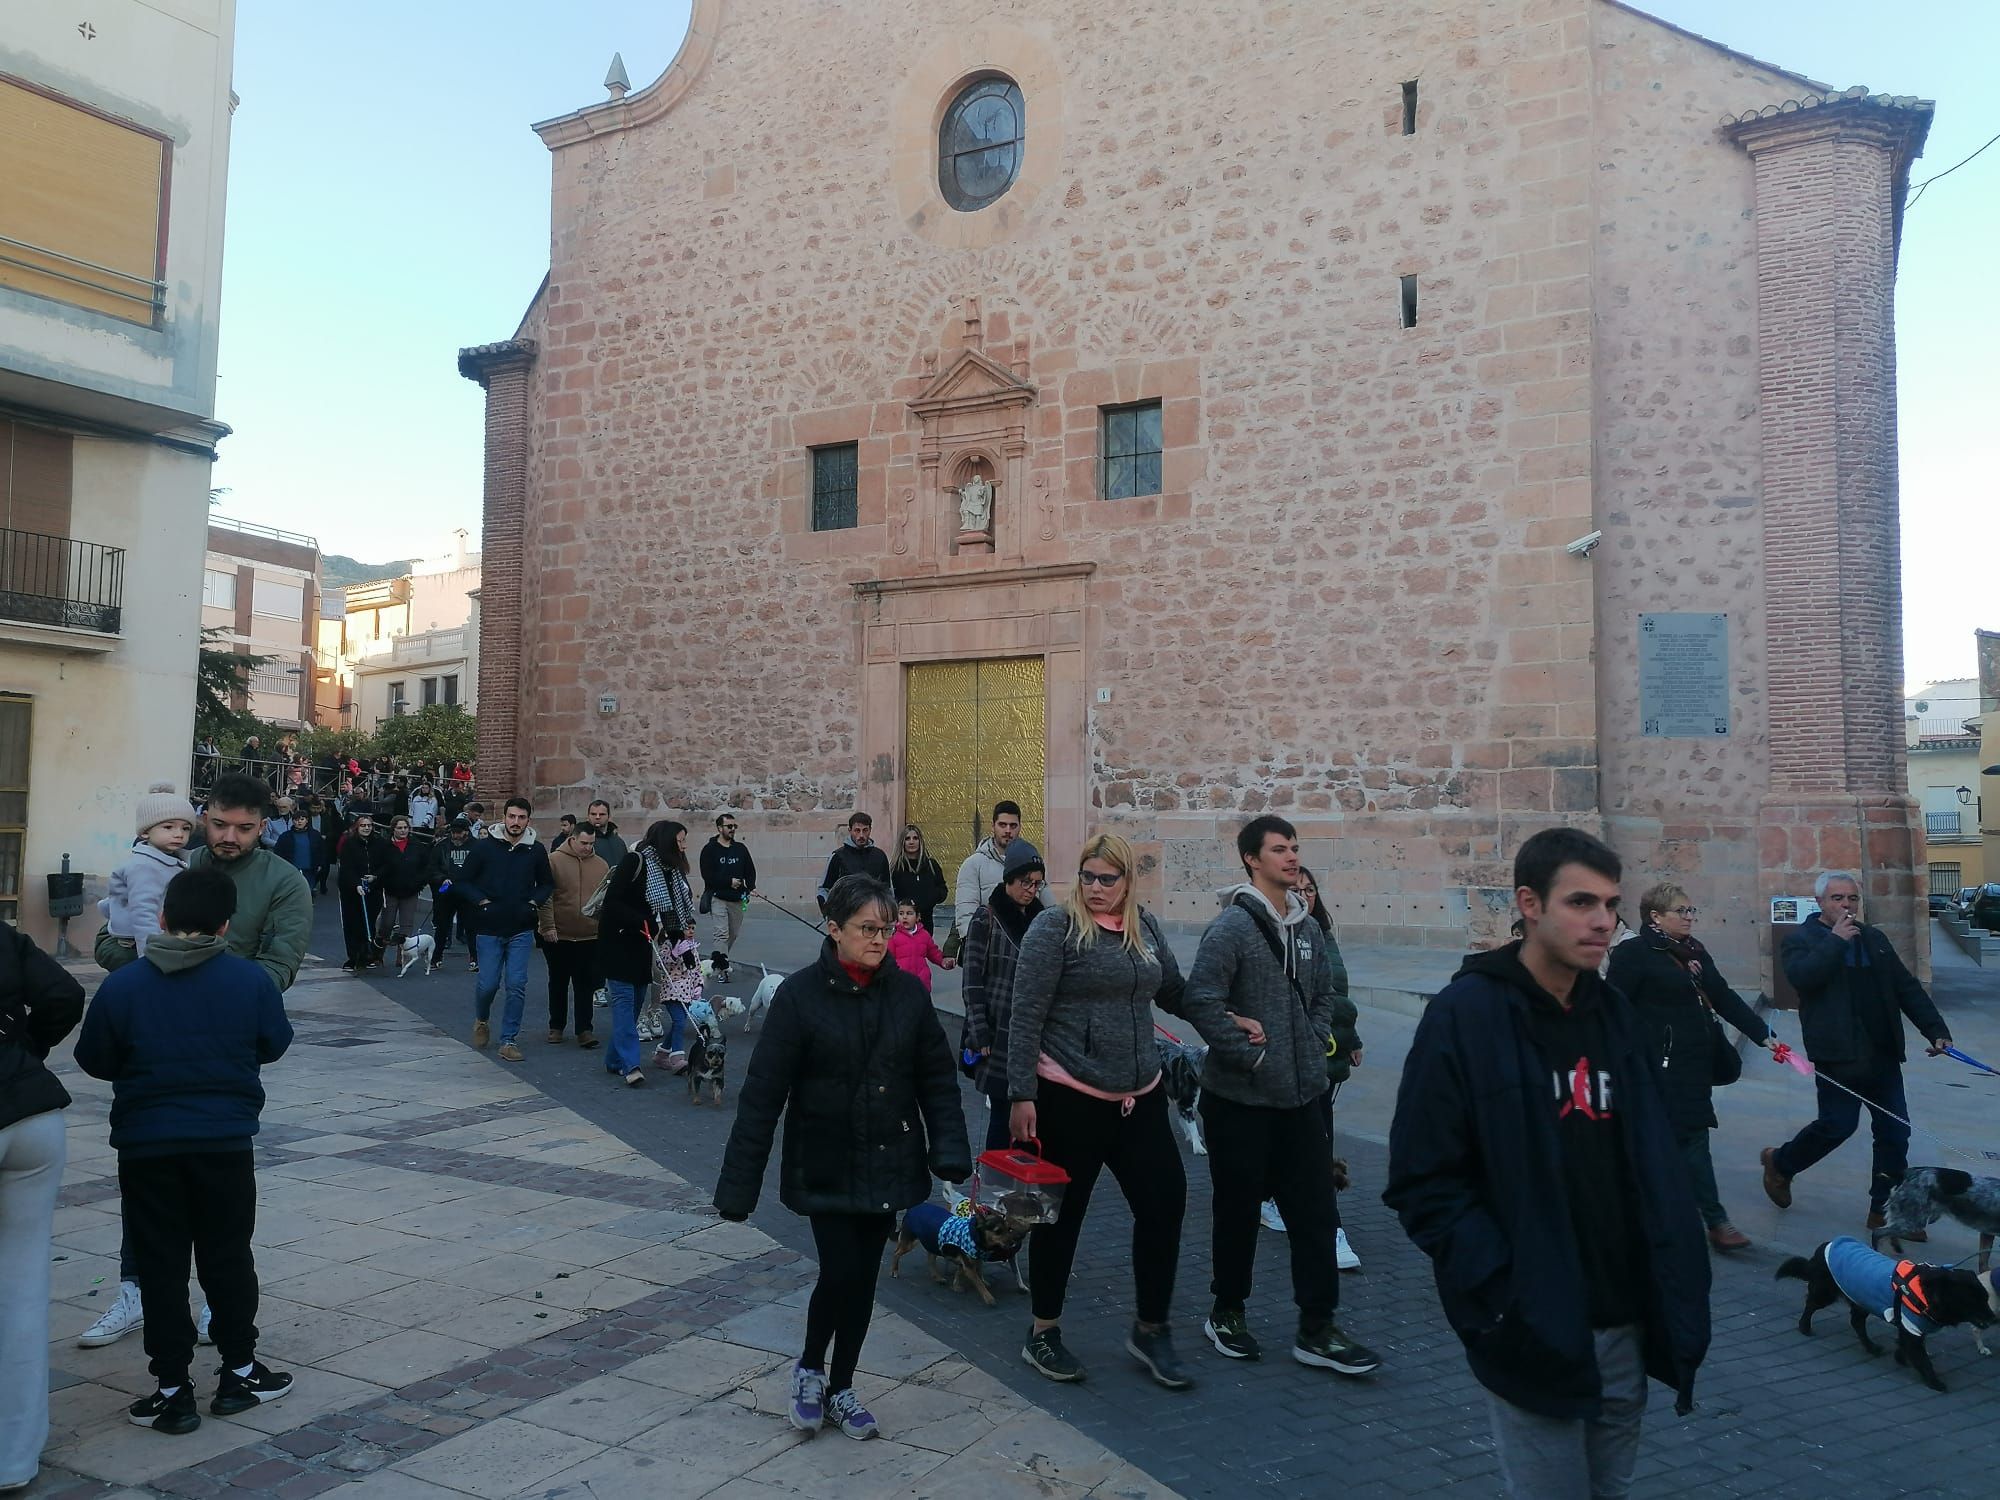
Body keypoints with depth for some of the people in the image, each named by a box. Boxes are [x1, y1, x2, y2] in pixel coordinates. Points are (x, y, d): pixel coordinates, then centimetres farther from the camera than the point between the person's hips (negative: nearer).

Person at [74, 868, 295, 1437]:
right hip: (226, 1140, 1)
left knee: (160, 1265, 9)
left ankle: (173, 1389, 13)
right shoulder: (251, 979, -7)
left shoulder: (122, 985, -8)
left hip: (145, 1143, -1)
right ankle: (239, 1372, 23)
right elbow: (274, 1044, 5)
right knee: (227, 1257, 13)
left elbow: (94, 1060, 1)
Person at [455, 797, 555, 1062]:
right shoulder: (485, 847, -3)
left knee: (516, 985, -3)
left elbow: (547, 883, 16)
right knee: (488, 983, 2)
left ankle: (509, 1040, 8)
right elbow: (463, 881, 3)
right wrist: (481, 901, -9)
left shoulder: (536, 851, 2)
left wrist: (534, 902, 0)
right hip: (489, 930, -1)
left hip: (521, 931, 1)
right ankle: (481, 1020, 34)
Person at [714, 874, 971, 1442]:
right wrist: (739, 1184, -12)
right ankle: (809, 1368, 24)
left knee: (863, 1277, 11)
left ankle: (840, 1389, 31)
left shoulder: (908, 992, -2)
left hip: (888, 1164, 3)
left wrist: (950, 1150, -11)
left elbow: (937, 1078, 2)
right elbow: (762, 1093, -11)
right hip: (825, 1167, -3)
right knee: (840, 1272, -6)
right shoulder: (800, 995, -13)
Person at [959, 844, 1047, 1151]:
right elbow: (972, 982, -5)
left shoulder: (1042, 919, 10)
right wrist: (980, 1034, -9)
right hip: (1000, 1034, -4)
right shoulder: (987, 919, -3)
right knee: (1002, 1113, -2)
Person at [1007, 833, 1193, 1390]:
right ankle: (1043, 1334, 27)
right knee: (1062, 1214, 7)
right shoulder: (1055, 927, -10)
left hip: (1140, 1098, 6)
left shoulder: (1146, 927, 7)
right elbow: (1026, 1016, -12)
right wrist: (1021, 1095, -15)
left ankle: (1151, 1330, 26)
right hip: (1070, 1099, -6)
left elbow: (1174, 995, 18)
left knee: (1165, 1203, 6)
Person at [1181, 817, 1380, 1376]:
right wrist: (1251, 1055, -16)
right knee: (1239, 1211, 9)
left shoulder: (1307, 927, 8)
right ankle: (1227, 1314, 29)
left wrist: (1315, 1047, 6)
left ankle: (1317, 1330, 19)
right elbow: (1200, 1002, -21)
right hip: (1240, 1099, -6)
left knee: (1316, 1213, 8)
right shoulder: (1233, 926, -14)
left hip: (1301, 1097, 6)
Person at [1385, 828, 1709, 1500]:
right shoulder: (1465, 1015, -13)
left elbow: (1653, 1161, 12)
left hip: (1625, 1326, 6)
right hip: (1537, 1334, -6)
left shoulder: (1614, 1014, 7)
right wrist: (1503, 1298, -20)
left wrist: (1676, 1289, 2)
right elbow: (1423, 1183, -14)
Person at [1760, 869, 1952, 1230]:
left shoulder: (1874, 938, 15)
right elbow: (1801, 976, -23)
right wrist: (1836, 939, -18)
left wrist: (1935, 1029, 4)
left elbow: (1907, 987, 14)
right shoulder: (1801, 939, -3)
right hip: (1838, 1054, -6)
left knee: (1895, 1131, 5)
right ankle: (1780, 1163, 19)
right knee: (1838, 1124, -6)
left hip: (1882, 1053, 6)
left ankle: (1885, 1210, 17)